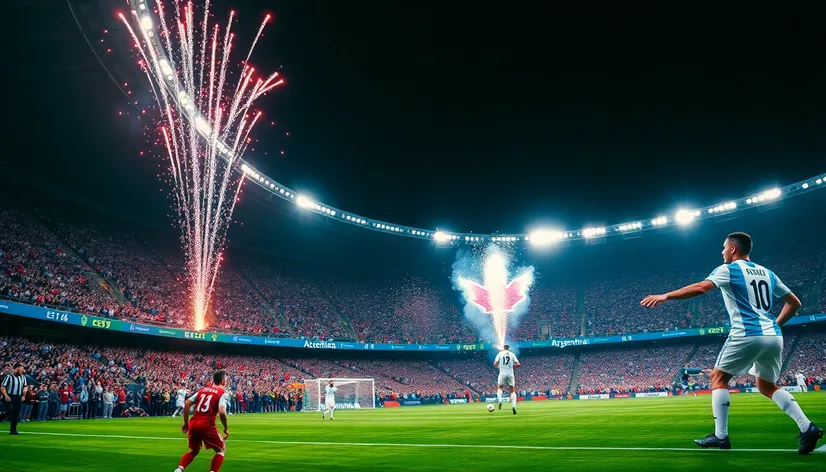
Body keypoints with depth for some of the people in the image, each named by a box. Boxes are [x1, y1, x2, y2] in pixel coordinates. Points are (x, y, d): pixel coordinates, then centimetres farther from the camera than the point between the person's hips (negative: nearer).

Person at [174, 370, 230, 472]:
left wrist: (186, 423, 17)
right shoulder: (223, 392, 0)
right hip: (207, 425, -6)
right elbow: (222, 412, -14)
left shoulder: (202, 390, 18)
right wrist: (226, 428, -1)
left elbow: (187, 404, 11)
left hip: (193, 424, 6)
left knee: (194, 451, 28)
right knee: (221, 449, 13)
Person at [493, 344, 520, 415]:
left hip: (502, 374, -1)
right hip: (510, 374, 1)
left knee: (499, 387, 21)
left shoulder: (500, 354, 3)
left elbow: (495, 364, -3)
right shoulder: (512, 354, 6)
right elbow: (518, 364, 1)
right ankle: (513, 406, -7)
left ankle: (500, 400, -5)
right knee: (513, 391, 11)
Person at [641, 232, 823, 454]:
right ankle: (807, 427, 5)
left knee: (718, 378, 8)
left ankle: (721, 437, 1)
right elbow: (794, 302, 22)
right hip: (773, 336, 7)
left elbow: (701, 287, -17)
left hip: (747, 334, -7)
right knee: (767, 386, 23)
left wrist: (665, 296, -15)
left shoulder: (728, 270, -1)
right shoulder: (767, 273, 19)